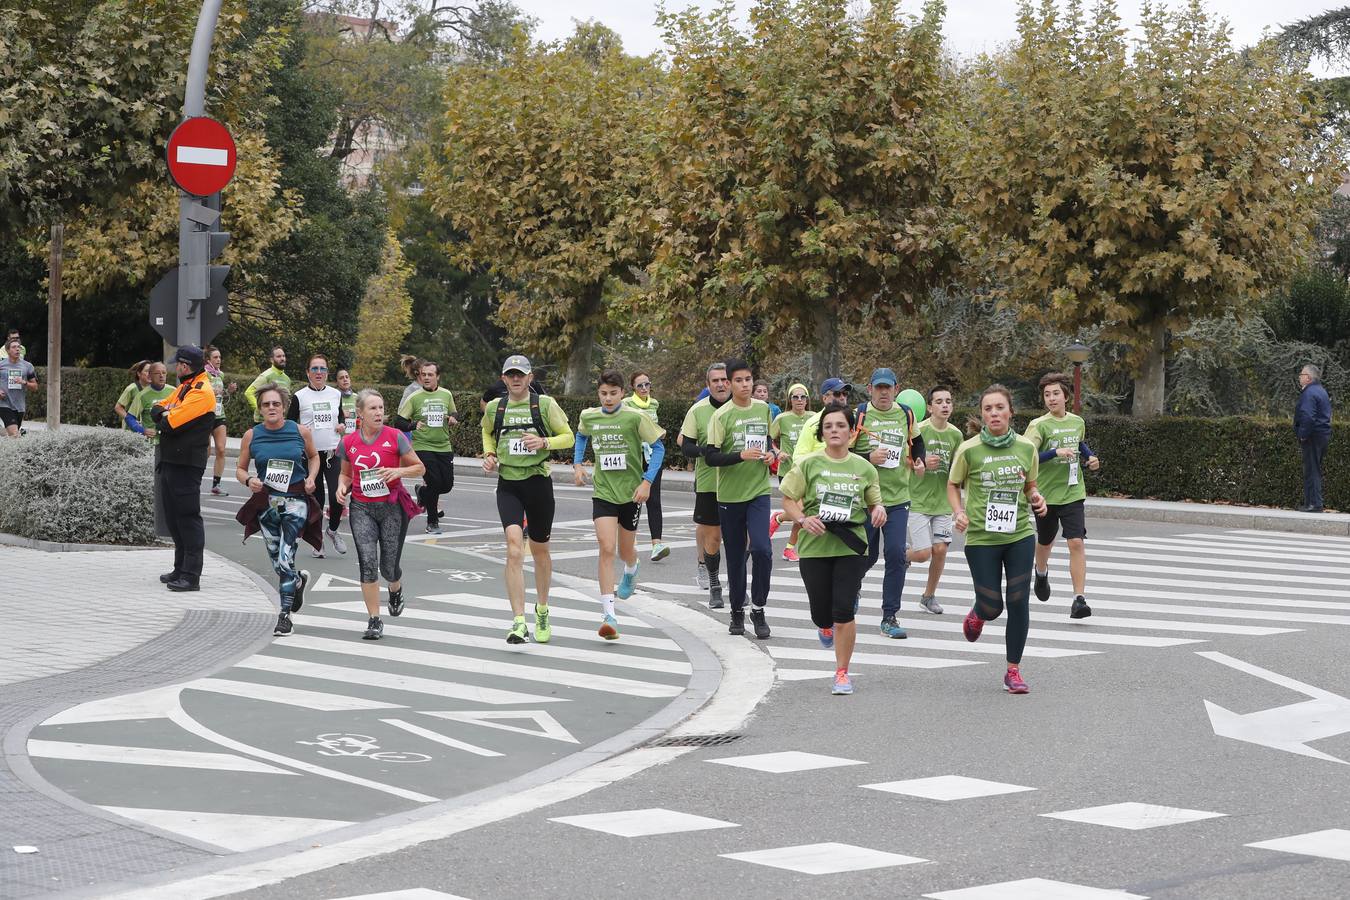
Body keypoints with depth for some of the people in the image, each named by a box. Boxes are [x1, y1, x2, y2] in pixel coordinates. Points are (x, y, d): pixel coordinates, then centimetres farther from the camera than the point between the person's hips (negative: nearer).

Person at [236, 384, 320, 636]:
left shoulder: (300, 431, -3)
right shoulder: (251, 436, -1)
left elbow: (314, 456, 16)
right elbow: (240, 469, 8)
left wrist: (311, 478, -2)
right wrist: (248, 480, -13)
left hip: (295, 500, -3)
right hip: (266, 501, 3)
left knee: (285, 561, -12)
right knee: (277, 563, 12)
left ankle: (285, 615, -3)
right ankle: (298, 580, 46)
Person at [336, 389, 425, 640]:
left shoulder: (395, 437, -6)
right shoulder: (348, 442, 3)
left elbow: (419, 467, 0)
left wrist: (399, 471, -18)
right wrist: (342, 486, -2)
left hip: (392, 506, -1)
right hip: (361, 508, 1)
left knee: (389, 567, 4)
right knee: (367, 562, -12)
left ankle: (396, 591, 42)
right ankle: (374, 620, -4)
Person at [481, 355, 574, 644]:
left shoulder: (545, 405, -2)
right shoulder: (494, 408, 5)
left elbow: (568, 437, 3)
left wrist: (544, 442, -15)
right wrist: (489, 454, 6)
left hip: (538, 482, 0)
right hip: (507, 486, 0)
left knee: (540, 550, 13)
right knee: (514, 546, -18)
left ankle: (542, 610, 38)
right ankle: (519, 622, -21)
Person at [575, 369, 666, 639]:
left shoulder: (636, 417, -12)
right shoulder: (588, 417, 0)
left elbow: (658, 447, -5)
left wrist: (647, 481, -13)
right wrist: (577, 464, 12)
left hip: (631, 492, -1)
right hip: (603, 492, 1)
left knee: (625, 550, 14)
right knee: (606, 548, -15)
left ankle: (631, 570, 56)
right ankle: (608, 615, -19)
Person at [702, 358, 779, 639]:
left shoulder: (763, 408, 5)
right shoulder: (721, 415, -8)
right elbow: (710, 456, -12)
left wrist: (771, 453, 1)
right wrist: (741, 455, -25)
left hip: (759, 491, 2)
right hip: (729, 494, -2)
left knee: (761, 549, -16)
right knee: (735, 556, 7)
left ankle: (758, 609, -2)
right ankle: (737, 611, 22)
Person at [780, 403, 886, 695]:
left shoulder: (864, 468, 5)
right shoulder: (809, 465, -1)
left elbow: (874, 503, 15)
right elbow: (788, 499, 2)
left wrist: (879, 510, -8)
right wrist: (803, 519, -16)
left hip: (851, 548, 0)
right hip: (815, 547, 0)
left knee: (844, 611, -10)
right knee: (821, 613, 6)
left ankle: (842, 672, 3)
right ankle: (826, 627, 47)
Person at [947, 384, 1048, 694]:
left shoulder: (1026, 448, 0)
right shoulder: (969, 450, -7)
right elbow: (953, 485, 7)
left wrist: (1036, 499, -7)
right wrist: (959, 512, -11)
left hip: (1020, 535, 2)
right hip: (981, 538, -2)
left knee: (1019, 602, -2)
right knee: (992, 607, 1)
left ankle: (1013, 671, 11)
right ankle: (978, 615, 42)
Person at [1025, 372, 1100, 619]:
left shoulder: (1077, 422, 5)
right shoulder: (1039, 425, -10)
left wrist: (1090, 457, 9)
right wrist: (1055, 453, -29)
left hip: (1073, 494, 2)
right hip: (1046, 494, -2)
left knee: (1076, 543, -13)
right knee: (1045, 542, 18)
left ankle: (1079, 599, -15)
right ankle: (1041, 571, 53)